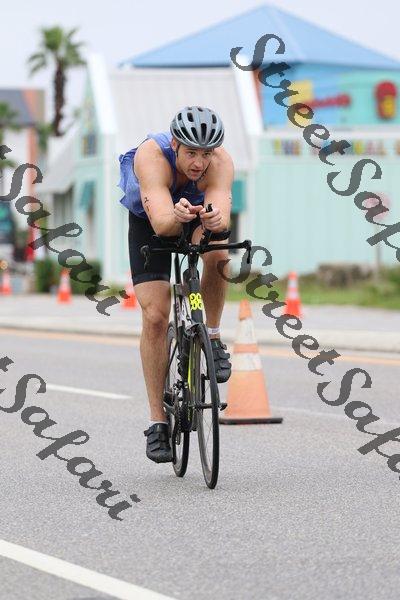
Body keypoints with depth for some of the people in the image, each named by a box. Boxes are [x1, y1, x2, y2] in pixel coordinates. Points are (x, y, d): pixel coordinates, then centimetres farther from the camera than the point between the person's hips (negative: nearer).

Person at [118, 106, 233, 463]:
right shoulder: (152, 157, -39)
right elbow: (162, 223, -52)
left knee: (217, 254, -34)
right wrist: (176, 216, -73)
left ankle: (212, 337, -8)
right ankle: (158, 421, -4)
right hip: (149, 220, -1)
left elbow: (222, 215, -50)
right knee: (155, 317, -13)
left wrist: (216, 220, -73)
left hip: (201, 210, 1)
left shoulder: (221, 163, -34)